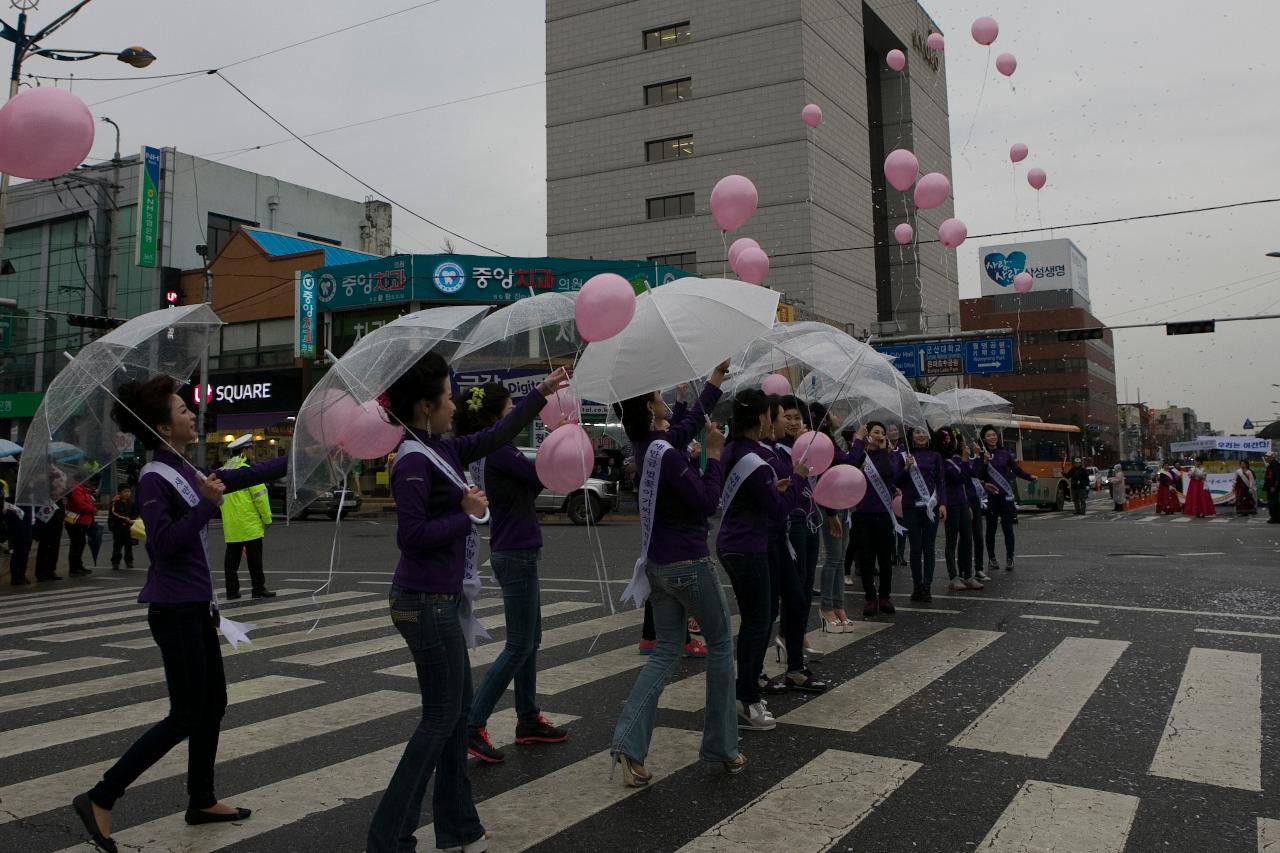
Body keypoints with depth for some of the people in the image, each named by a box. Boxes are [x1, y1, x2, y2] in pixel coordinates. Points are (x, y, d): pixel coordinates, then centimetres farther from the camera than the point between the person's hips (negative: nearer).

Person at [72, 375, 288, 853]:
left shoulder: (185, 473, 8)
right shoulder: (154, 480, -16)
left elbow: (243, 478, 19)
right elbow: (165, 543, -24)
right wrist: (207, 504, -27)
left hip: (194, 606, 9)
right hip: (174, 609, -9)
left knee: (213, 705, 15)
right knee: (186, 716, -3)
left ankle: (201, 801, 29)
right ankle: (99, 800, 7)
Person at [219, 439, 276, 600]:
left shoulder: (223, 472, 11)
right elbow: (260, 496, -15)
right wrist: (267, 518, -6)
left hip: (231, 526, 7)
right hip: (250, 525, -7)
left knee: (232, 558, 10)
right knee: (255, 559, 1)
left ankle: (232, 590, 12)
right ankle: (258, 588, 5)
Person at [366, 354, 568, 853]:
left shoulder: (441, 449, 8)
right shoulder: (414, 462, -18)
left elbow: (495, 437, 18)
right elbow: (412, 536, -23)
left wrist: (541, 393, 20)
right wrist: (467, 513, -15)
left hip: (442, 600, 9)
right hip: (427, 602, -9)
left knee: (459, 709, 16)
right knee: (441, 717, 0)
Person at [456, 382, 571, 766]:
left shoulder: (490, 450, 11)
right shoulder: (498, 451, -19)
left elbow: (529, 485, 12)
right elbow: (543, 477, -17)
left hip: (515, 552, 10)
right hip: (516, 554, -10)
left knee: (530, 639, 16)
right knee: (519, 645, -5)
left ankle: (529, 721, 25)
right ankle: (473, 725, -2)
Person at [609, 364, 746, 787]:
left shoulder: (648, 445, 5)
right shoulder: (666, 454, -21)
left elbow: (692, 419, 20)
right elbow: (707, 501, -20)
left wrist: (716, 378, 26)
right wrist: (715, 453, -12)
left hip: (659, 564, 8)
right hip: (690, 565, -8)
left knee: (665, 652, 11)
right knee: (721, 645, 10)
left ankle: (628, 743, -2)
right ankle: (723, 747, 18)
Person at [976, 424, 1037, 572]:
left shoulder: (1005, 453, 7)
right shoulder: (981, 455, 1)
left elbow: (1017, 470, 6)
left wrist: (1030, 477, -9)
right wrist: (985, 461, -18)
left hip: (1005, 495, 1)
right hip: (989, 495, -1)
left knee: (1007, 527, -1)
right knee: (991, 528, 7)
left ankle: (1009, 559, 6)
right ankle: (991, 559, 16)